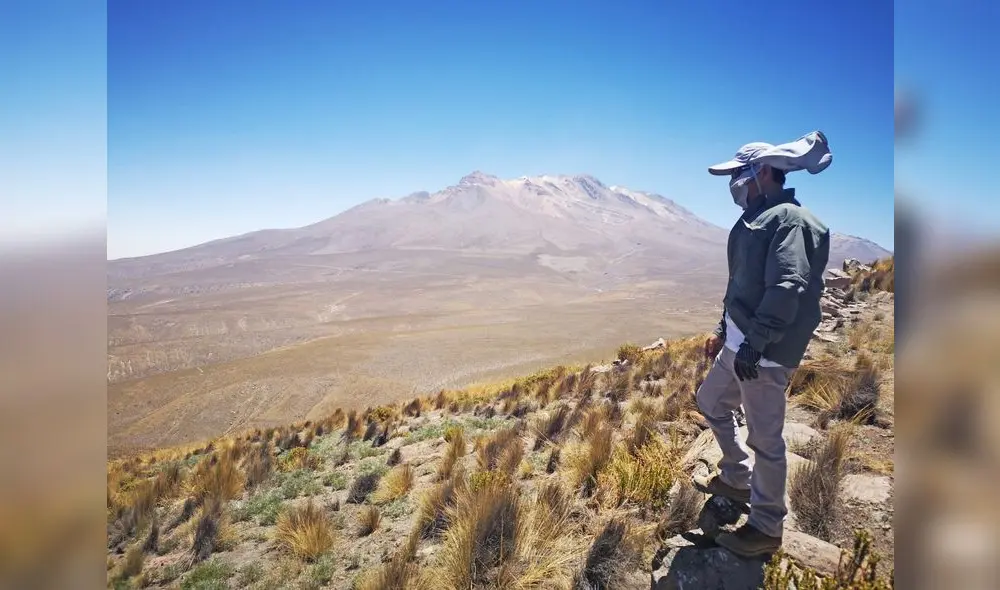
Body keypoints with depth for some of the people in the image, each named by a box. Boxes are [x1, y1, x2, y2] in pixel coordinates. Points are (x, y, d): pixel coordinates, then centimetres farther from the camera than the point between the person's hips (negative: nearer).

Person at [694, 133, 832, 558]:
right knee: (711, 403, 23)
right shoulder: (756, 220, 16)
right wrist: (723, 331, 23)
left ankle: (766, 528, 18)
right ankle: (736, 478, 41)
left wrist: (754, 343, -27)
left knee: (765, 439, 1)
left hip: (765, 353, -10)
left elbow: (788, 288, -25)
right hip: (738, 345, 10)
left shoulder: (789, 219, -15)